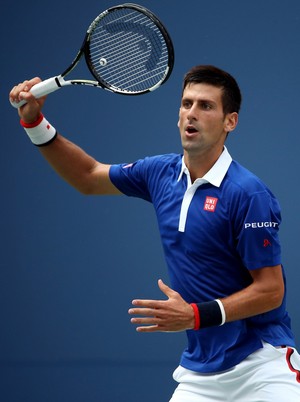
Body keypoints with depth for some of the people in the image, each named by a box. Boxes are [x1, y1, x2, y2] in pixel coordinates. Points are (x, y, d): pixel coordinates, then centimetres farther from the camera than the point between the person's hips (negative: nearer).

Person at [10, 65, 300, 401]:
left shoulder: (248, 194, -16)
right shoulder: (160, 172, 5)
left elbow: (271, 290, -14)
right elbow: (88, 177, 23)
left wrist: (196, 316, -23)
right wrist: (34, 122, 13)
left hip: (260, 362, -6)